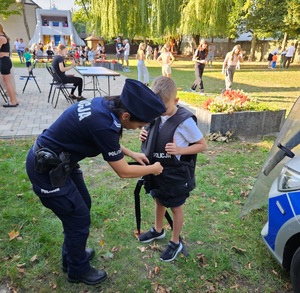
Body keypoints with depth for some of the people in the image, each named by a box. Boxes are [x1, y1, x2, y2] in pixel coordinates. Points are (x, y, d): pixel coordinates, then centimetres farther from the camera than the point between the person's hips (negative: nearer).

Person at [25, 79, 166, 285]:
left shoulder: (104, 105, -6)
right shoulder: (103, 124, -32)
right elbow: (123, 172, -18)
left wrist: (132, 153, 12)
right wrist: (152, 169, -3)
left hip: (57, 160, 9)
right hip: (46, 169, -9)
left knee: (83, 205, 21)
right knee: (79, 218, 5)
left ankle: (72, 255, 43)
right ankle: (78, 270, 31)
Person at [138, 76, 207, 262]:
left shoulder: (185, 121, -24)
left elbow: (203, 145, -15)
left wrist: (180, 150, -28)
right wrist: (144, 135, -10)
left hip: (175, 174, -6)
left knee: (176, 207, 14)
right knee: (159, 201, 26)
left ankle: (176, 242, 36)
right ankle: (158, 230, 51)